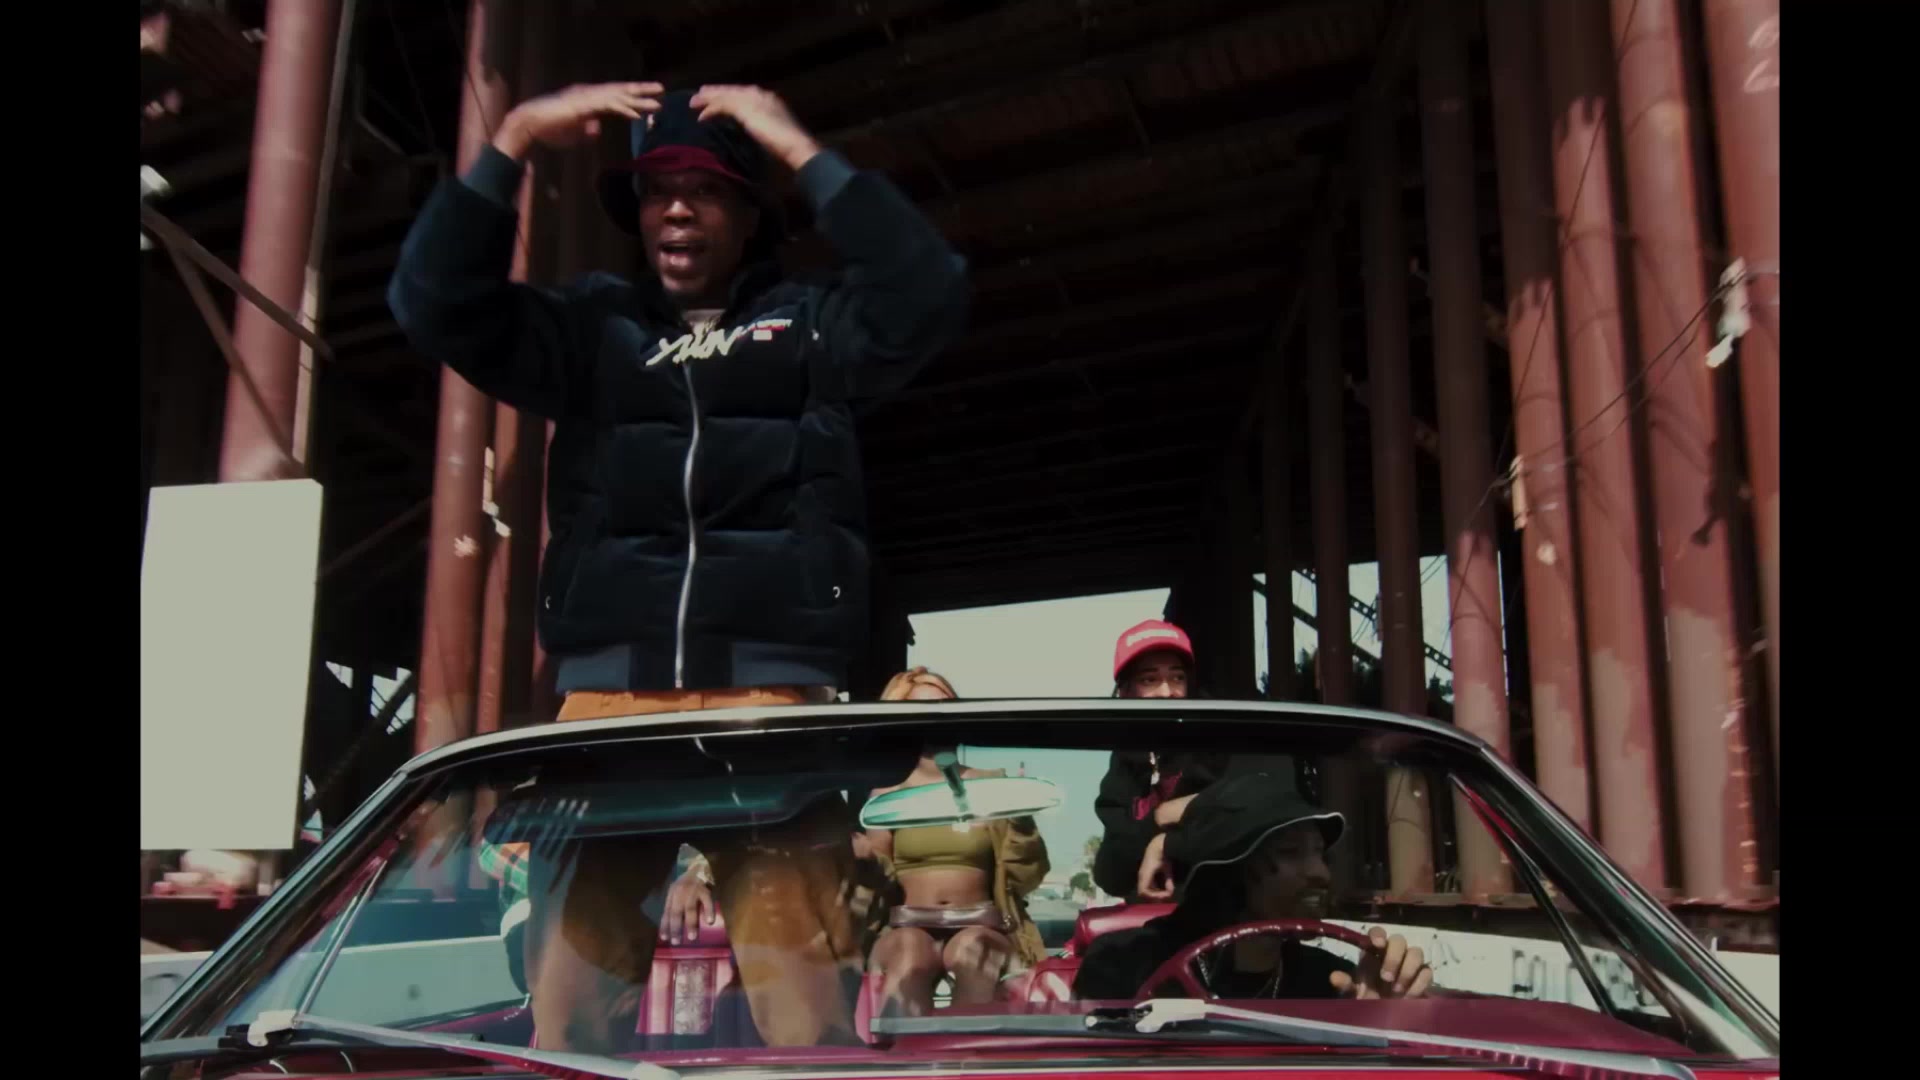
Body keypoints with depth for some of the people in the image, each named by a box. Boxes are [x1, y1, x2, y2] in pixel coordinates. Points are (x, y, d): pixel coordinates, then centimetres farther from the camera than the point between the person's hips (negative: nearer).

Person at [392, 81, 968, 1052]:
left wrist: (800, 149, -1)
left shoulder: (807, 320, 16)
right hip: (608, 697, 2)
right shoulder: (594, 325, 19)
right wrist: (512, 140, 3)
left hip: (770, 698, -2)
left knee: (803, 1002, -8)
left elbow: (926, 293, -2)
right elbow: (434, 303, 9)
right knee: (567, 995, -2)